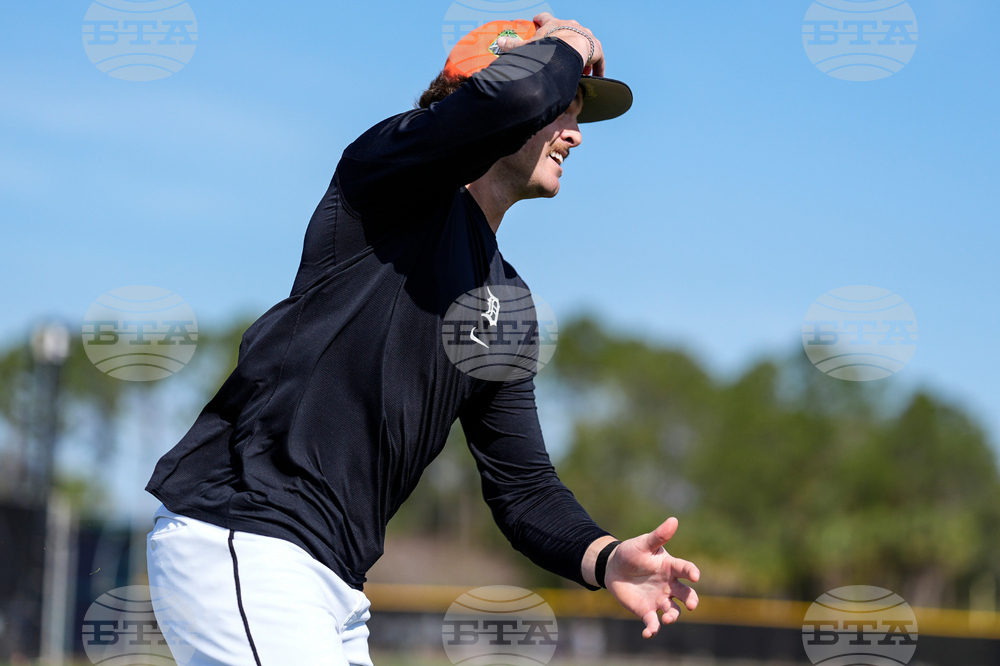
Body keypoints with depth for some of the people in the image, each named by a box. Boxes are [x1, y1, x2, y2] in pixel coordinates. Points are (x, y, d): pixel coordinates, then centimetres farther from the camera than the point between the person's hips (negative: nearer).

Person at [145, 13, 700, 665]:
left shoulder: (507, 306, 19)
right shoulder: (396, 171, -4)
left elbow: (524, 486, 16)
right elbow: (511, 93, -25)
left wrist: (605, 559, -3)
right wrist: (567, 43, -3)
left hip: (335, 588, 9)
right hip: (238, 542, -9)